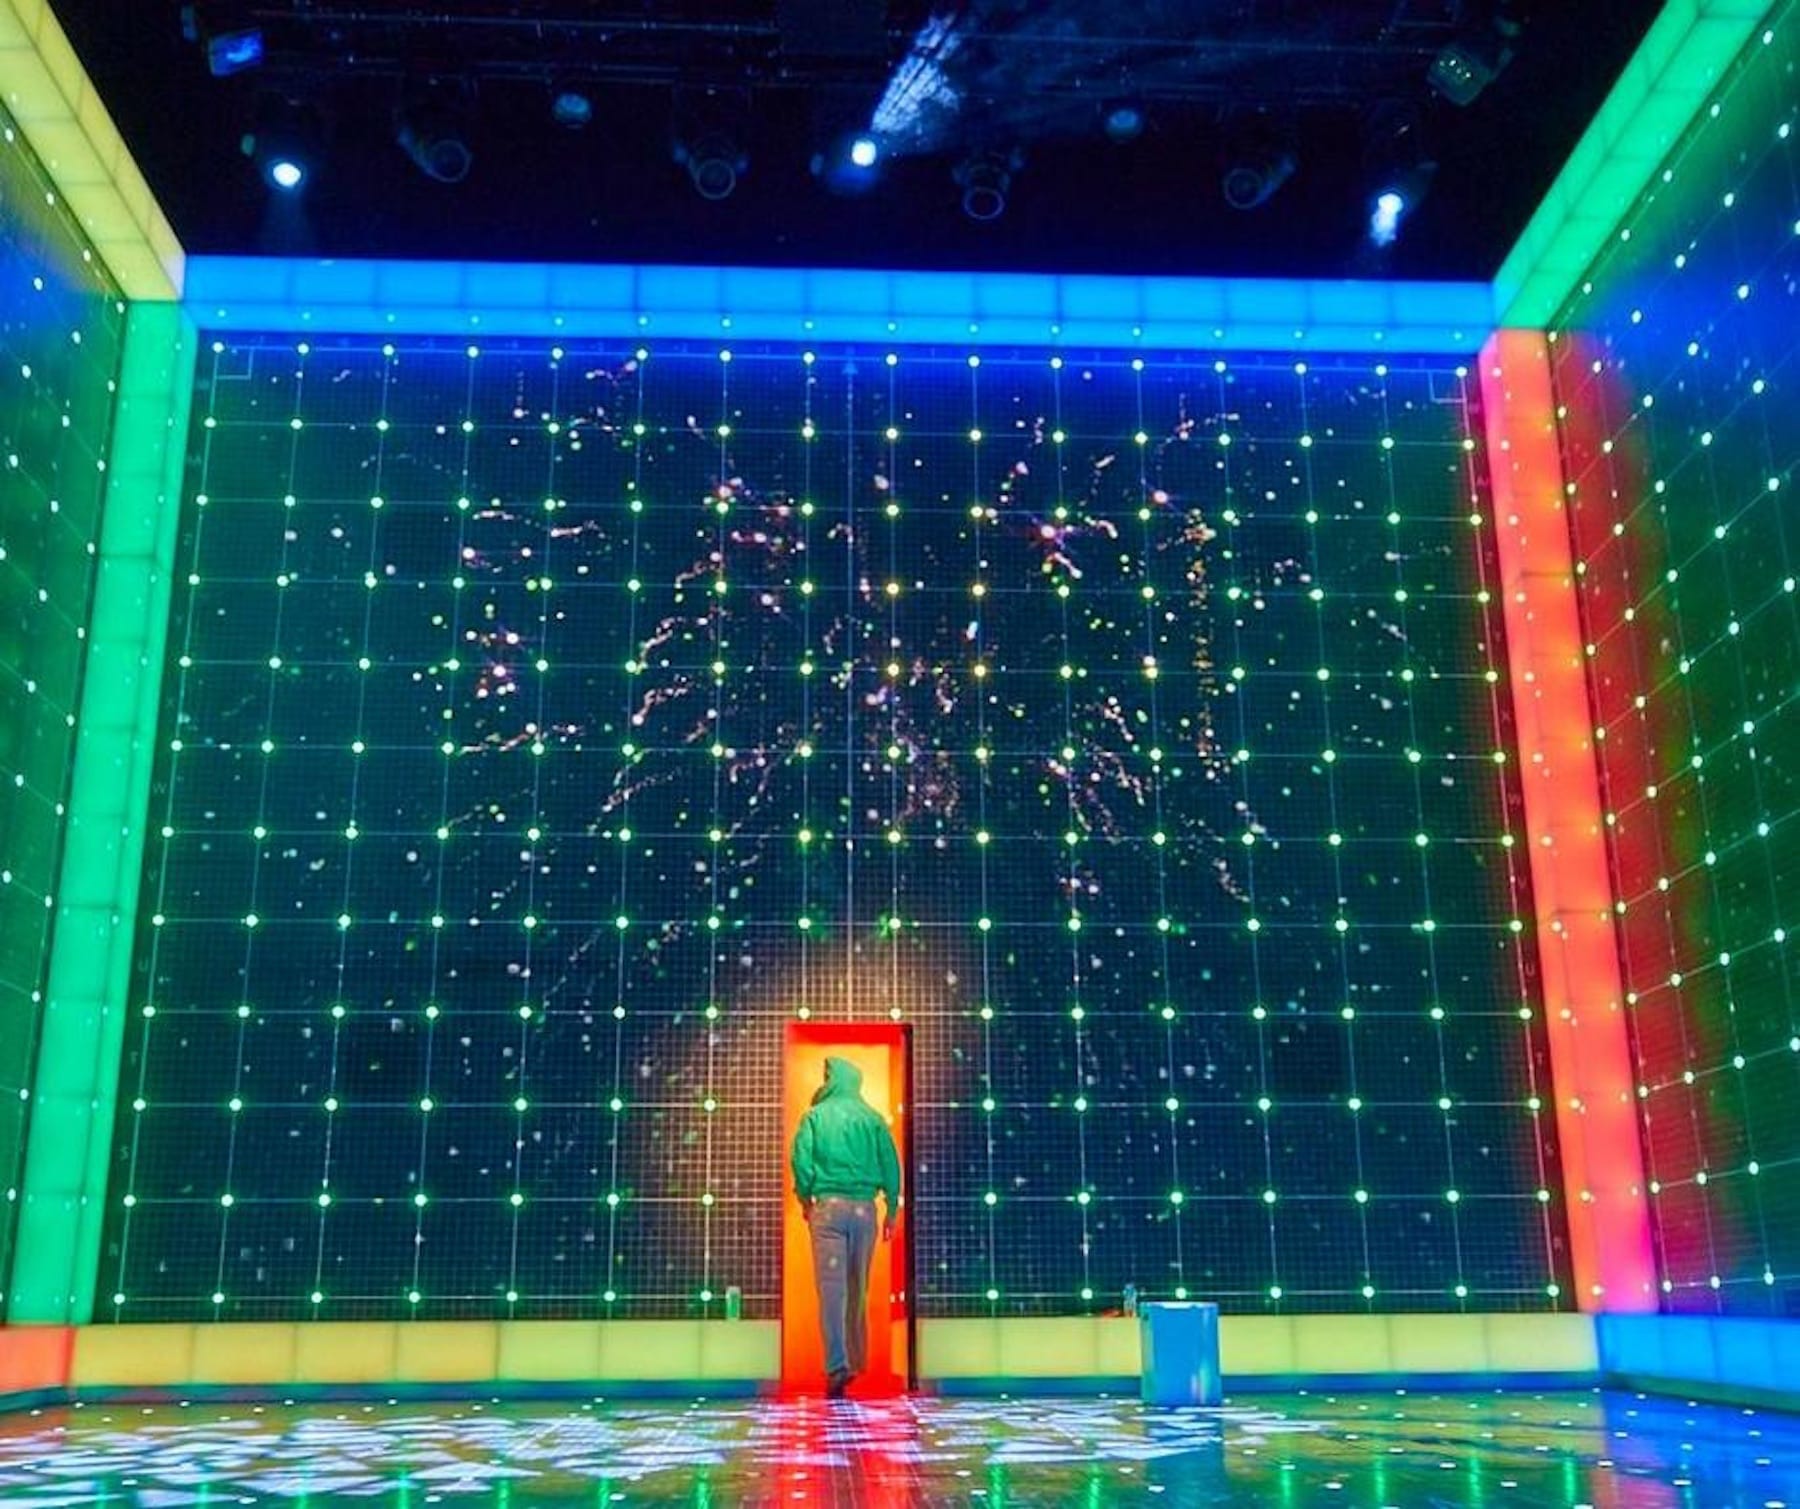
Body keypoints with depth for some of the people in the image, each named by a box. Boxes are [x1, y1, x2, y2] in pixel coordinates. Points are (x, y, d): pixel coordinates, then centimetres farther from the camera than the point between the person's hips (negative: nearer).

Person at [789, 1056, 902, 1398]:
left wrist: (805, 1198, 7)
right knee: (859, 1287, 15)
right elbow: (891, 1164, 4)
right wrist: (892, 1209, 11)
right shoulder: (873, 1118, 6)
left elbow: (801, 1160, -8)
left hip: (828, 1206, -3)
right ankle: (857, 1359, 24)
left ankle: (837, 1366, -15)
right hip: (864, 1207, 3)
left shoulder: (816, 1116, 0)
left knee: (831, 1287, -6)